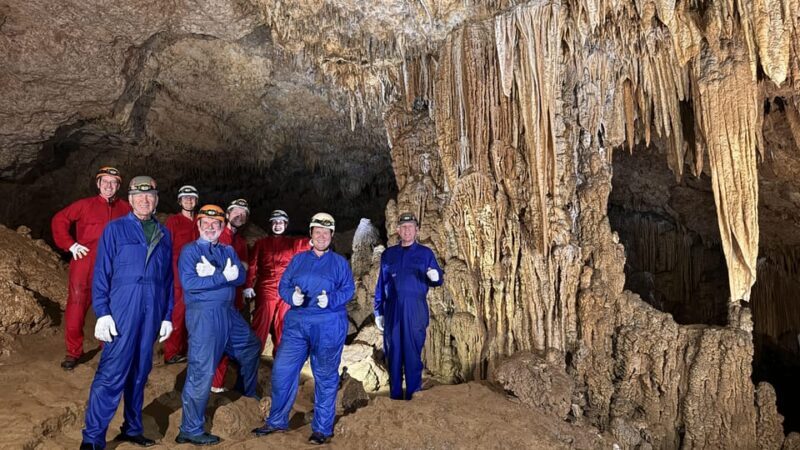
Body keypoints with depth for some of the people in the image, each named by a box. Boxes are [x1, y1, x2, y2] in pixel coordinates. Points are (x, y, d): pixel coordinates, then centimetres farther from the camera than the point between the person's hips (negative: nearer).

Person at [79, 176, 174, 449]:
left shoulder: (164, 233, 12)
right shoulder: (115, 228, 2)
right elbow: (102, 272, -2)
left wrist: (167, 316, 10)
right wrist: (102, 312, -10)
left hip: (152, 311, 4)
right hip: (122, 309, -4)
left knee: (140, 372, 12)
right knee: (112, 372, -8)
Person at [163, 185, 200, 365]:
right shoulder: (173, 220, 1)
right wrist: (175, 274, -14)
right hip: (177, 273, -5)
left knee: (188, 313, 8)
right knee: (178, 312, -4)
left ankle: (183, 350, 17)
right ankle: (171, 353, 3)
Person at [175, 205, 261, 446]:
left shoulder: (228, 250, 13)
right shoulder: (190, 250, -4)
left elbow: (240, 276, -4)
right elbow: (189, 283, -18)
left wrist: (213, 272, -18)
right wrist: (223, 276, -20)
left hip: (228, 312, 7)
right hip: (203, 313, -7)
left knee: (251, 347, 22)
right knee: (201, 370, -5)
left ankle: (248, 396, 46)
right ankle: (190, 430, 7)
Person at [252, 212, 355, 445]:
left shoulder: (340, 262, 4)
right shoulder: (298, 259, 10)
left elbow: (349, 289, -3)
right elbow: (283, 285, 6)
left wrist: (330, 300, -21)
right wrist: (292, 296, -16)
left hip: (329, 325, -3)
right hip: (297, 322, 3)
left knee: (325, 377, 6)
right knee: (282, 371, 3)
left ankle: (322, 428, 19)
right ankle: (277, 421, 23)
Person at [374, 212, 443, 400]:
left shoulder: (425, 253, 7)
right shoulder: (388, 254, 13)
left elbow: (437, 279, 5)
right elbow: (380, 285, 14)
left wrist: (435, 277, -20)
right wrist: (378, 312, 10)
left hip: (415, 309, -2)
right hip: (392, 309, 3)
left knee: (413, 354, -1)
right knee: (393, 353, 6)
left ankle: (413, 397, 8)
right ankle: (395, 397, 17)